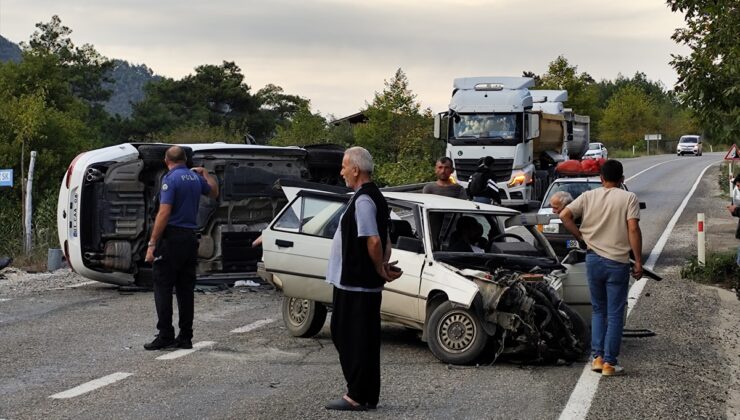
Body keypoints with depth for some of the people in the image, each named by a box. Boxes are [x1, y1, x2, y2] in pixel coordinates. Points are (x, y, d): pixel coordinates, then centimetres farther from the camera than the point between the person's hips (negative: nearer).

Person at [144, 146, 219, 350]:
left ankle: (165, 336, -7)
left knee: (163, 288, -3)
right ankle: (185, 337, 9)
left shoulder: (170, 179, -12)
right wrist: (205, 174, 43)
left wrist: (152, 244, -17)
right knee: (185, 290, 9)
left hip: (171, 238, -7)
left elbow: (164, 213, -18)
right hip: (190, 238, 7)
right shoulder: (195, 178, 10)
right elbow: (214, 192, 31)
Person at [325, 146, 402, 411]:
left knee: (352, 339, -3)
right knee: (364, 340, 13)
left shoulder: (363, 200, -17)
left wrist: (379, 269, -10)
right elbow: (384, 240, 20)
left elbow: (373, 241, -23)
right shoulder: (375, 197, 15)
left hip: (354, 283, -10)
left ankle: (357, 396, 1)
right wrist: (384, 265, 8)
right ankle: (367, 395, 19)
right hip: (366, 283, 10)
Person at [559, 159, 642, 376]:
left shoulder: (589, 196, 3)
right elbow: (633, 230, -12)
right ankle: (609, 362, 4)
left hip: (594, 260, 3)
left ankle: (597, 357, 11)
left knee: (599, 310, 17)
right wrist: (638, 261, -7)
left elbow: (564, 215, -5)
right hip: (618, 263, -3)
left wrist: (580, 235, 6)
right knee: (615, 314, 4)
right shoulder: (628, 198, -5)